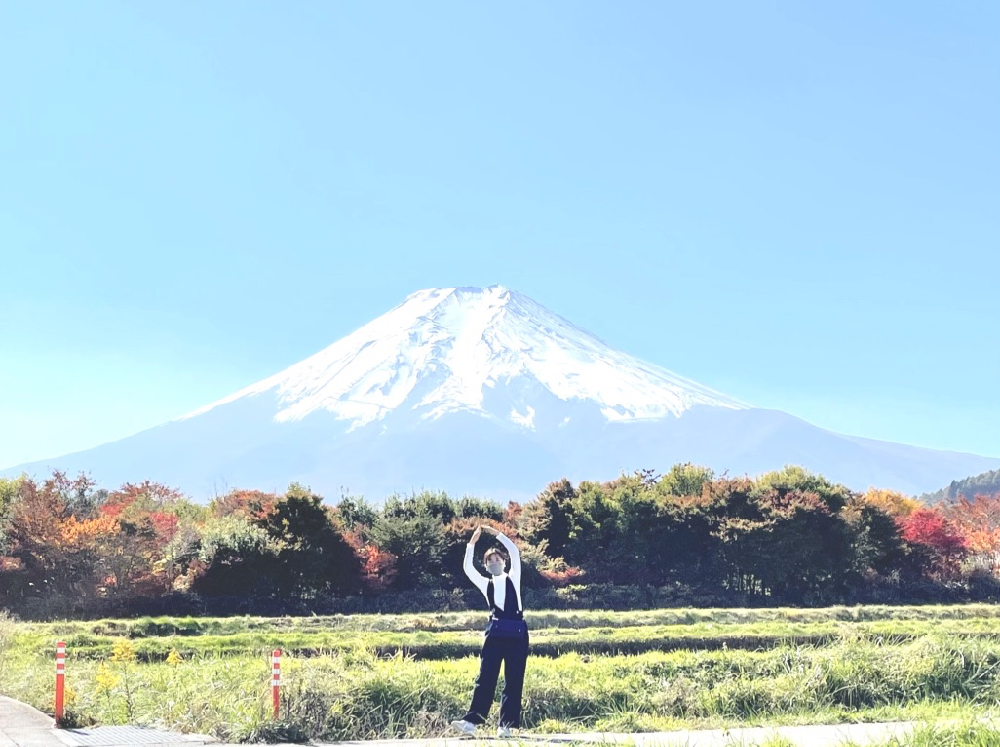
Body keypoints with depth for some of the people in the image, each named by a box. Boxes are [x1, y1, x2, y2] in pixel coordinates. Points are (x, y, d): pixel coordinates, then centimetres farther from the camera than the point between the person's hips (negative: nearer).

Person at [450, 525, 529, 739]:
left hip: (517, 633, -1)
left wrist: (496, 533, 5)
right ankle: (471, 721, -12)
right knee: (486, 677, -5)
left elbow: (514, 552, 5)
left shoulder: (513, 578, 15)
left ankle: (507, 725, -1)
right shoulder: (485, 584, 18)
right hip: (495, 633, 1)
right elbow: (468, 568, 7)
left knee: (513, 680, -2)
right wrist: (473, 542, 4)